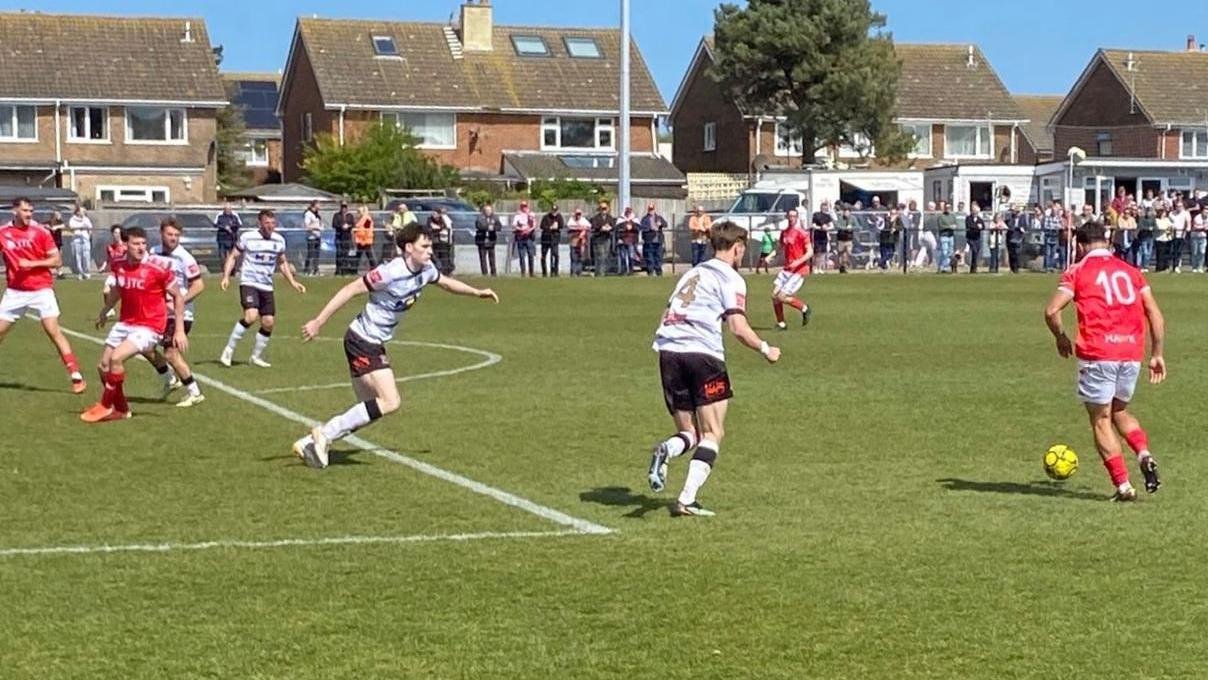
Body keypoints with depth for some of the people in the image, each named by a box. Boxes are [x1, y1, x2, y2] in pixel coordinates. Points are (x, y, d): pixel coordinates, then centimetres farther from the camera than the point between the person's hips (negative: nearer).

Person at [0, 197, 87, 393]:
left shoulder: (41, 232, -6)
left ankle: (76, 375, -12)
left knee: (53, 331, -12)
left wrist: (32, 264, -16)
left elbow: (57, 260, -6)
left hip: (41, 290, -3)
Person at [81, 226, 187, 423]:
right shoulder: (120, 265, -1)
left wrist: (179, 330, -11)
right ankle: (121, 410, 28)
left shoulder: (159, 267, -18)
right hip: (125, 323, 7)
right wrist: (104, 312, 34)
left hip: (149, 327, -7)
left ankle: (105, 406, -3)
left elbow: (178, 296, -8)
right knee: (103, 366, 8)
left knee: (116, 358, -23)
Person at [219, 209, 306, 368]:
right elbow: (233, 256, 2)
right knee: (251, 316, -25)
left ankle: (256, 357, 21)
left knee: (269, 322, 2)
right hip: (249, 282, -5)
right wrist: (226, 277, -10)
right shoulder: (247, 237, -6)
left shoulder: (279, 240, 7)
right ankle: (229, 350, -12)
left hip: (267, 286, 6)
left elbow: (282, 263, 21)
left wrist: (293, 282, 13)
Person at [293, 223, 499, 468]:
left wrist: (477, 292, 18)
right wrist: (318, 322, -21)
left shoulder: (426, 270, 2)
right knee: (390, 402, -17)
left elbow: (446, 282, 25)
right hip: (361, 340, -9)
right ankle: (325, 434, -11)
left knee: (370, 409, 11)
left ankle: (311, 443, 16)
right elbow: (349, 290, -20)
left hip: (374, 344, 9)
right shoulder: (391, 272, -23)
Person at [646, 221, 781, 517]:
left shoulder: (692, 273, 24)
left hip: (667, 350, 6)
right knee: (712, 434, 2)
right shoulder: (731, 279, 2)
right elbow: (738, 327, -8)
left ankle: (666, 451, -21)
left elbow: (668, 316, 23)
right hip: (702, 352, -6)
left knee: (690, 433, 14)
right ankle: (687, 500, -14)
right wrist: (765, 350, 5)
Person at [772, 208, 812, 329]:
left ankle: (805, 309, 10)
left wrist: (798, 262, -27)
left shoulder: (802, 233, -12)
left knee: (782, 296, -13)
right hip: (787, 268, 7)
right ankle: (781, 323, 12)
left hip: (799, 270, -7)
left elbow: (810, 252, -14)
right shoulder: (784, 233, 10)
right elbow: (781, 248, 23)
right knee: (775, 295, -3)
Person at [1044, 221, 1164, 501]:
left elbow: (1051, 311, -8)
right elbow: (1155, 314, 10)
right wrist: (1157, 354, 14)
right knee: (1119, 411, 24)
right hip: (1132, 353, 5)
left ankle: (1123, 485, 0)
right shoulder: (1131, 271, 16)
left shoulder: (1077, 272, 3)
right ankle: (1144, 454, -1)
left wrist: (1061, 337, 10)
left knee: (1101, 420, 6)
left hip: (1097, 354, -4)